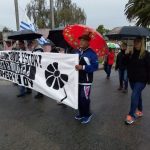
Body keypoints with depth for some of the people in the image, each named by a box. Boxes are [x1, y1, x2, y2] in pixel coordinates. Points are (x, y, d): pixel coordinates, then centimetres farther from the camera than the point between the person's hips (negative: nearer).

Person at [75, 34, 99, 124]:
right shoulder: (78, 52, 11)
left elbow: (95, 66, -18)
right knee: (79, 98, 14)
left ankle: (87, 115, 17)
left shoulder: (92, 53, -10)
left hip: (86, 80, -7)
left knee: (84, 98, -5)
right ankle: (81, 114, 31)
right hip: (77, 79, 7)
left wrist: (83, 67, -26)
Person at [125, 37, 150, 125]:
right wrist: (126, 55, -10)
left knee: (134, 96, -11)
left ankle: (131, 115, -2)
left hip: (141, 80, -5)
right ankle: (140, 111, 34)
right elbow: (127, 64, 6)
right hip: (132, 79, 5)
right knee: (138, 95, 17)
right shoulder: (131, 53, 5)